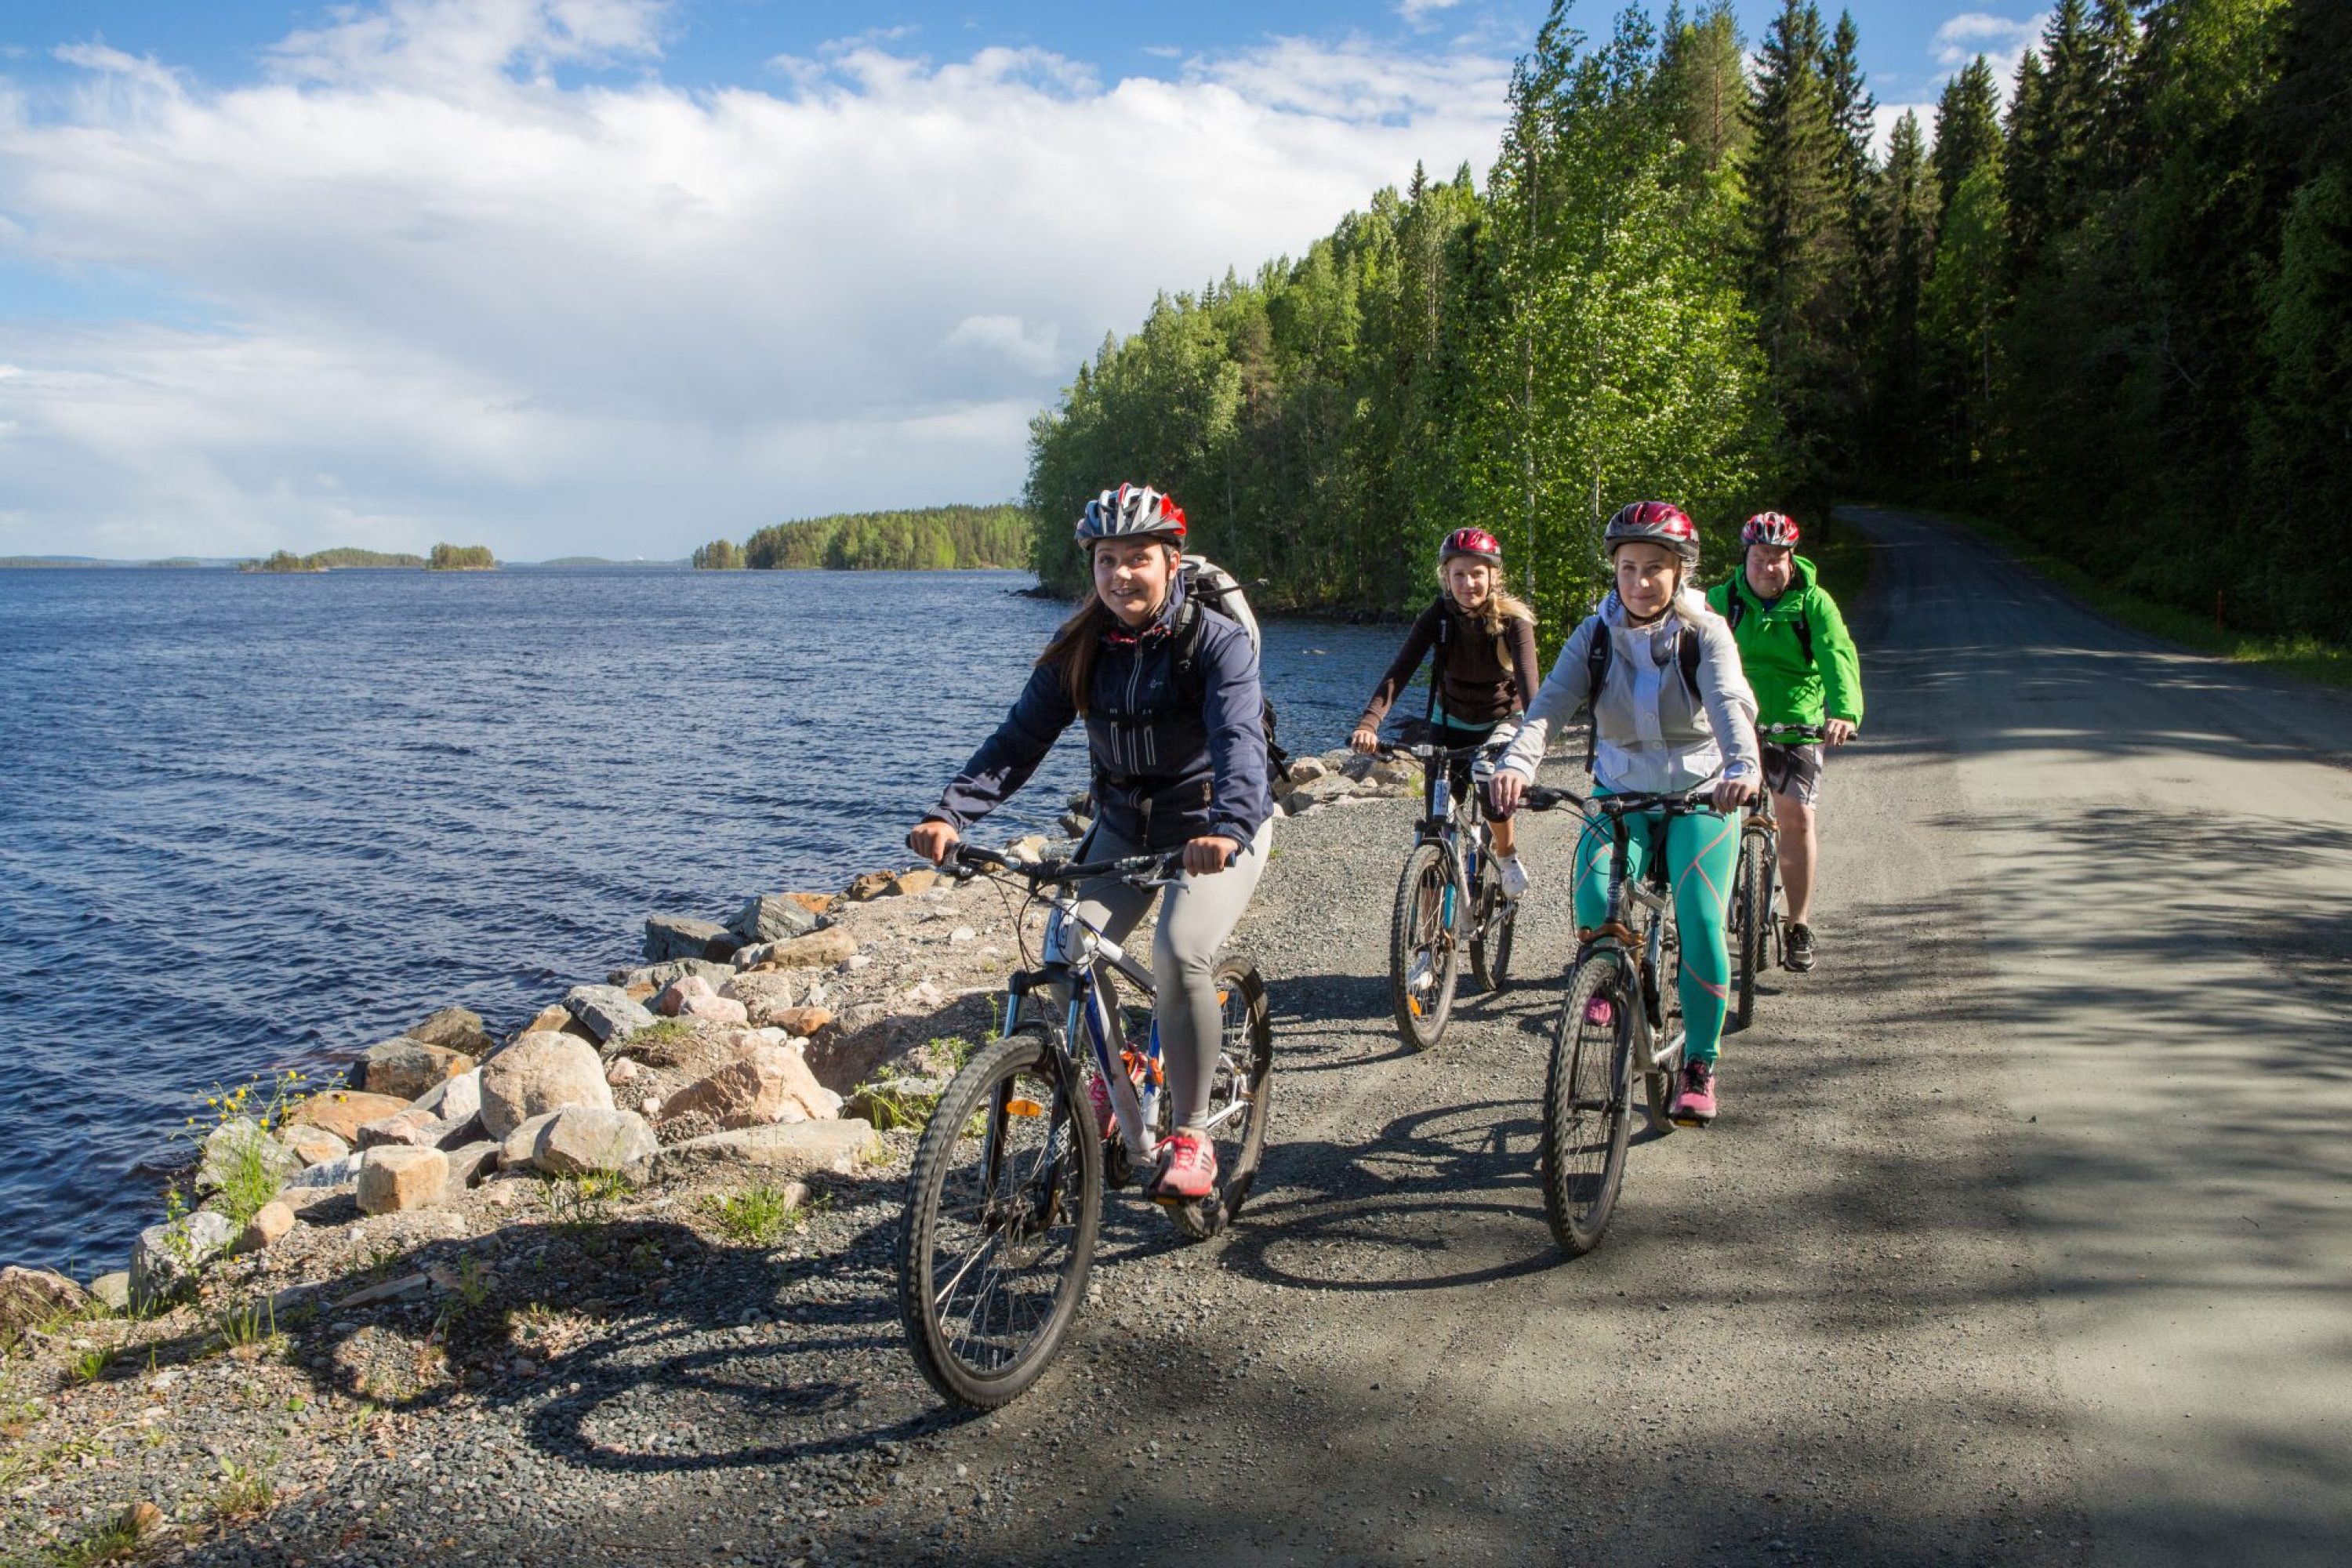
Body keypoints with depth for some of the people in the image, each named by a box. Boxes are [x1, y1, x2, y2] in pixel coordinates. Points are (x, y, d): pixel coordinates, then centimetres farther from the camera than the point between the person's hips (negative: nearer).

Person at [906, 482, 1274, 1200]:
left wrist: (1226, 828, -52)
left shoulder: (1216, 641, -17)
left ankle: (1192, 1138, -11)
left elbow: (1240, 742, -32)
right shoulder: (1078, 648, -4)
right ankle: (1104, 1082, 14)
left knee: (1180, 951, -28)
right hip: (1125, 824, 4)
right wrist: (950, 813, -27)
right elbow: (1019, 738, -11)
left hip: (1217, 827, -4)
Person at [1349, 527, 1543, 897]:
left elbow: (1528, 680, -36)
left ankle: (1507, 855, 8)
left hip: (1502, 721, -2)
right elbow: (1398, 673, -28)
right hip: (1451, 720, 2)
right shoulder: (1437, 617, -19)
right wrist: (1368, 724, -44)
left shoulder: (1513, 621, -23)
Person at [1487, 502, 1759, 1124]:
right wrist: (1517, 763, -42)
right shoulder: (1597, 633, -6)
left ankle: (1699, 1068, 1)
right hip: (1622, 790, 2)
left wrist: (1741, 768, -51)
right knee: (1594, 899, -23)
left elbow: (1730, 702, -30)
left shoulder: (1704, 632, -11)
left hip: (1702, 793, -2)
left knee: (1699, 922, -16)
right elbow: (1551, 701, -22)